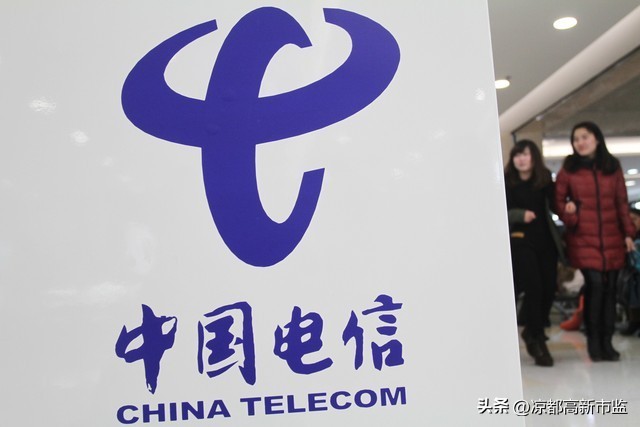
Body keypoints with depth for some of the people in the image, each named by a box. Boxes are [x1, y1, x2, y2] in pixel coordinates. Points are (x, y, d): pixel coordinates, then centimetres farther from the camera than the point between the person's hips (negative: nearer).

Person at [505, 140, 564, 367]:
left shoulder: (545, 179, 7)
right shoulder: (506, 181, -4)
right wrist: (520, 214, -20)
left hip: (545, 240, 4)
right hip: (519, 240, -4)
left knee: (549, 289, 3)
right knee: (534, 288, -11)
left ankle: (532, 331, 27)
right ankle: (537, 339, 7)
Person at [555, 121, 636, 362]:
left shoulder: (613, 167, 9)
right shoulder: (568, 169, 3)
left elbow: (622, 202, 10)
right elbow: (558, 200, 7)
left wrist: (628, 233, 5)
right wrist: (569, 216, -13)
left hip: (612, 239, 3)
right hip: (583, 238, -2)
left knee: (609, 289, 1)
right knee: (595, 285, -13)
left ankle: (606, 342, 11)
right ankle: (593, 341, 2)